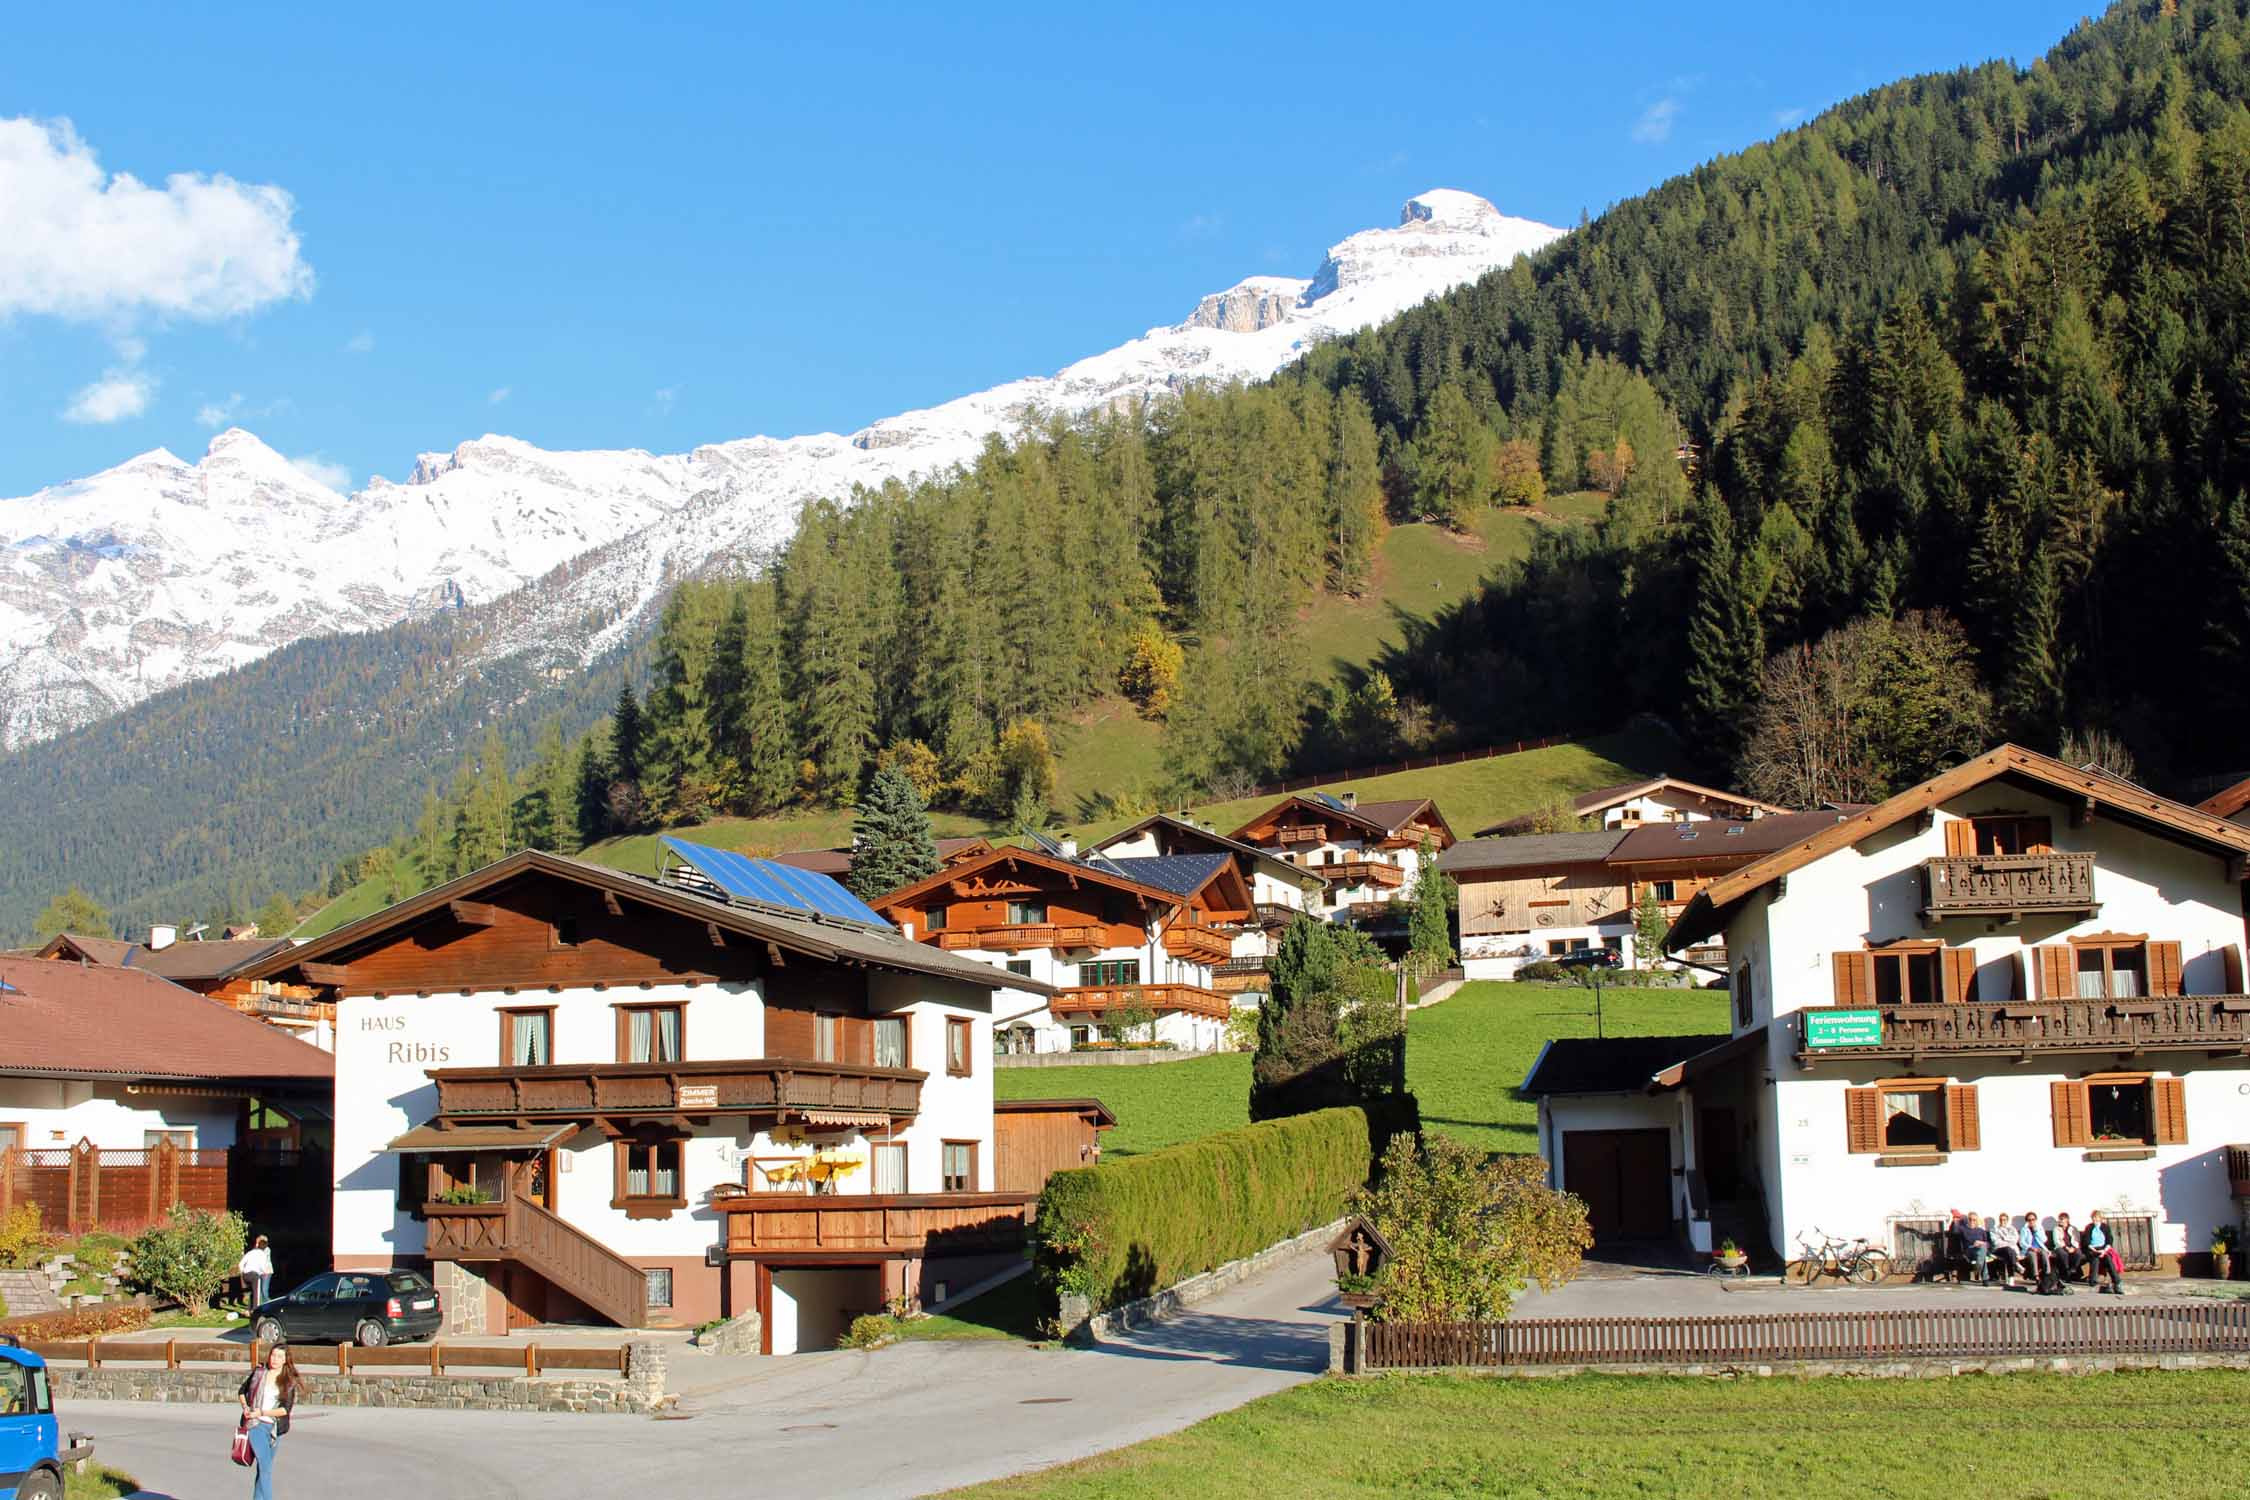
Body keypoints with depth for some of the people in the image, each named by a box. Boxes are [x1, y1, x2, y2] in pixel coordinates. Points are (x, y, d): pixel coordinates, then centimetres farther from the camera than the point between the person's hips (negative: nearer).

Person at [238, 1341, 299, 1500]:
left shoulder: (289, 1382, 1)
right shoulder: (259, 1372, 3)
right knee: (265, 1468, -13)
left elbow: (286, 1409, -7)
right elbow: (243, 1390, 18)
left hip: (275, 1428, 2)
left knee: (264, 1468, 11)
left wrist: (262, 1413, -15)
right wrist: (245, 1407, 0)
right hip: (257, 1425, -2)